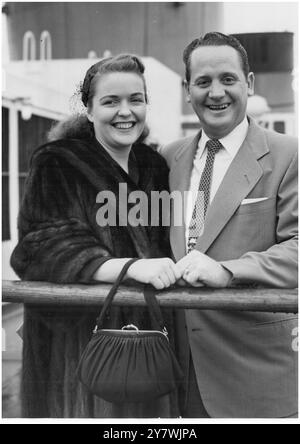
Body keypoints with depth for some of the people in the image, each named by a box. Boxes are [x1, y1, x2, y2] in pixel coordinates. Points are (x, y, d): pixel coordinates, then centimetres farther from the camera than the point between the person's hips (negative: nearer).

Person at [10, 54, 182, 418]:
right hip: (77, 339, -5)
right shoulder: (56, 164, -6)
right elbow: (44, 249, -18)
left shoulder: (154, 166, 11)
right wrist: (131, 267, -30)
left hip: (147, 340, 5)